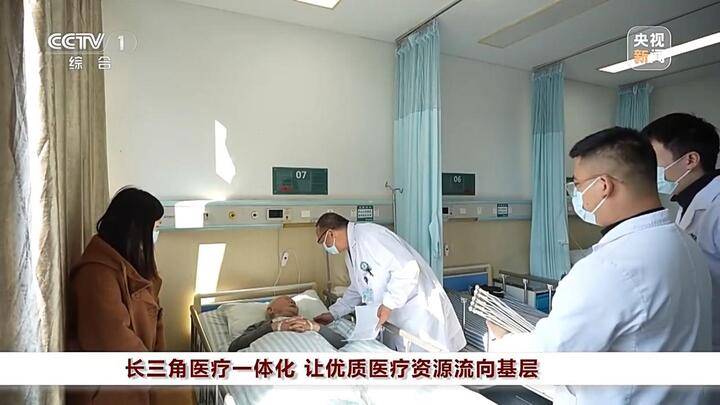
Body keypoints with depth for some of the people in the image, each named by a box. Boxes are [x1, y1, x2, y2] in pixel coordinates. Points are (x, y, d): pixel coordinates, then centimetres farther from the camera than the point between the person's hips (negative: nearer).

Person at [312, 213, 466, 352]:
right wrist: (333, 313, 18)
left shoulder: (368, 235, -21)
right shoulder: (350, 252, 11)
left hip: (420, 314, -9)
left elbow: (407, 268, -27)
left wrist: (388, 304, -24)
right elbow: (357, 290, 24)